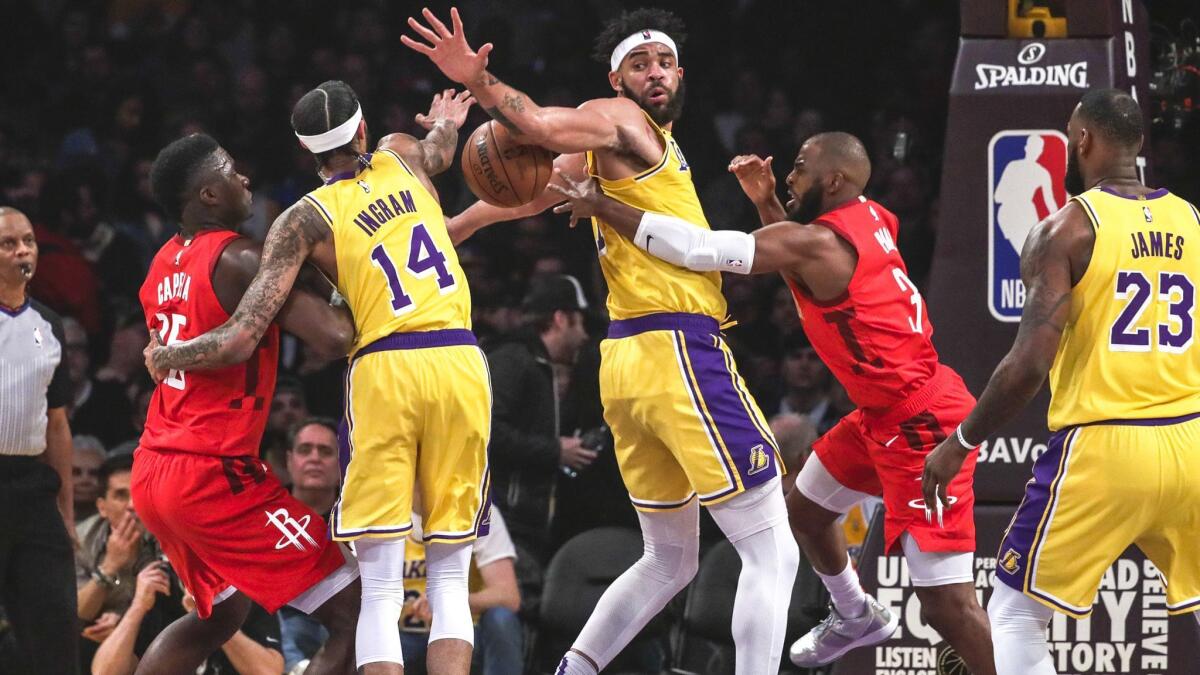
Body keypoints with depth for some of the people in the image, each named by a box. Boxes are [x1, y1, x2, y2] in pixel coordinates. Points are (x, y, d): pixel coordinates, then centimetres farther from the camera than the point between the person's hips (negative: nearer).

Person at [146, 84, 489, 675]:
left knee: (380, 591, -1)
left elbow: (241, 340, -3)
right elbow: (438, 150, 44)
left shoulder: (304, 219, 3)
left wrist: (164, 358, 16)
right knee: (449, 580, 7)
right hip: (460, 364, 3)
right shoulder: (403, 157, 15)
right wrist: (444, 126, 69)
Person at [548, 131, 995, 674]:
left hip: (920, 424, -10)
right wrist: (766, 202, 9)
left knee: (946, 599, -13)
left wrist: (602, 207, -17)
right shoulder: (866, 218, 5)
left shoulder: (815, 243, -21)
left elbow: (699, 248, -23)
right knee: (805, 507, 27)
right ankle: (855, 616, 49)